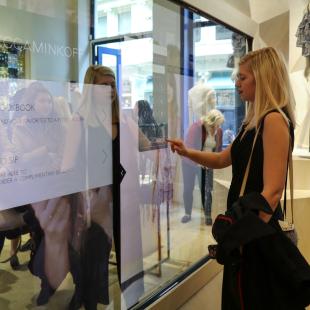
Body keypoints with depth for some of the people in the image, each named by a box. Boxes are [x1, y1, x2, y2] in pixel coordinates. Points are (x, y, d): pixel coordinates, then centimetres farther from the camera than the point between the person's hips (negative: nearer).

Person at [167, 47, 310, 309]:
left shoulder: (274, 120, -18)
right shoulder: (254, 122, 11)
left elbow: (272, 190, -24)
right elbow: (223, 159, 20)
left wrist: (249, 235, -25)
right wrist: (187, 152, 6)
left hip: (258, 229, -9)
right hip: (246, 223, 9)